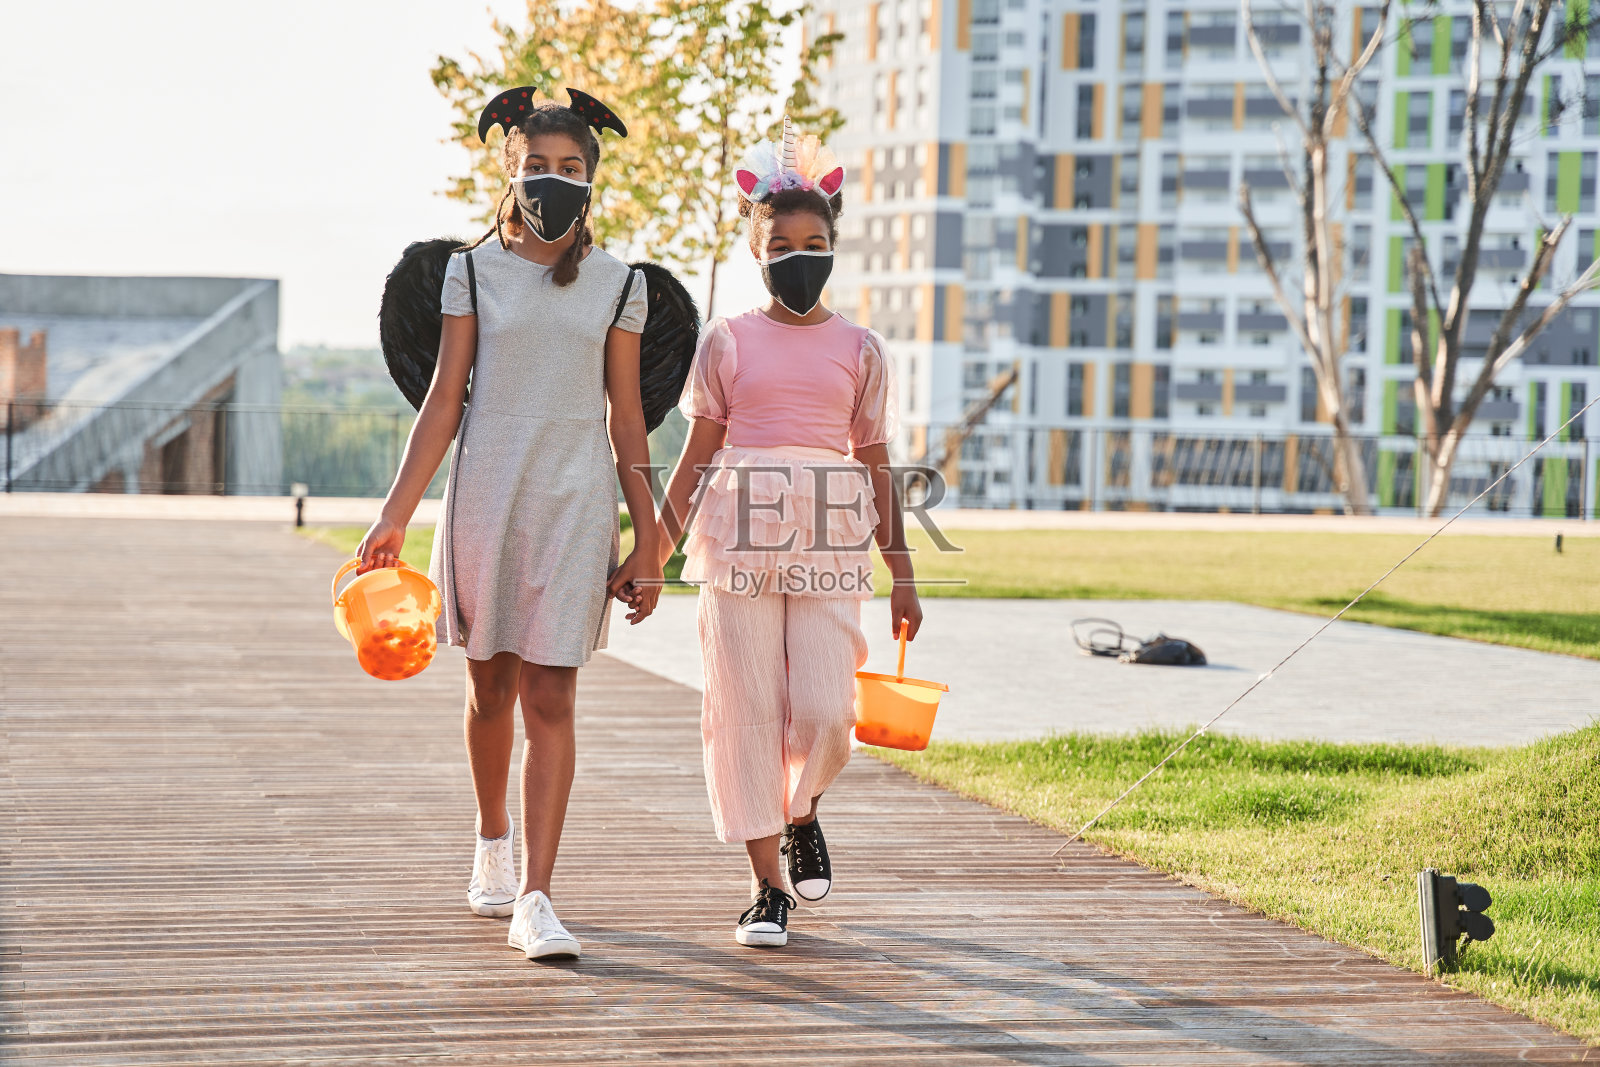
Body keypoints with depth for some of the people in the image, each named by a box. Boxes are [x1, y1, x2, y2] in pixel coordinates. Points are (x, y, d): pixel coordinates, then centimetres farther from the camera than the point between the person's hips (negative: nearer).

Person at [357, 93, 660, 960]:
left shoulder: (618, 286, 6)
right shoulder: (473, 272, 5)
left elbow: (627, 418, 7)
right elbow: (444, 399, 2)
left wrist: (647, 540, 4)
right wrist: (395, 514, -5)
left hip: (576, 498, -1)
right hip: (486, 491, 1)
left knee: (550, 700, -8)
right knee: (491, 688, 12)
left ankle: (535, 900, -11)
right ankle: (492, 846, 37)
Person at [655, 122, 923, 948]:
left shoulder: (859, 349, 9)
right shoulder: (727, 342, 6)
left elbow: (876, 465, 12)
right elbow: (696, 456, 8)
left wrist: (902, 576, 9)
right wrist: (652, 552, 3)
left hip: (829, 547, 0)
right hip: (738, 537, 0)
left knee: (824, 711, -10)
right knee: (744, 709, -2)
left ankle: (802, 812, 24)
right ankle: (767, 886, 9)